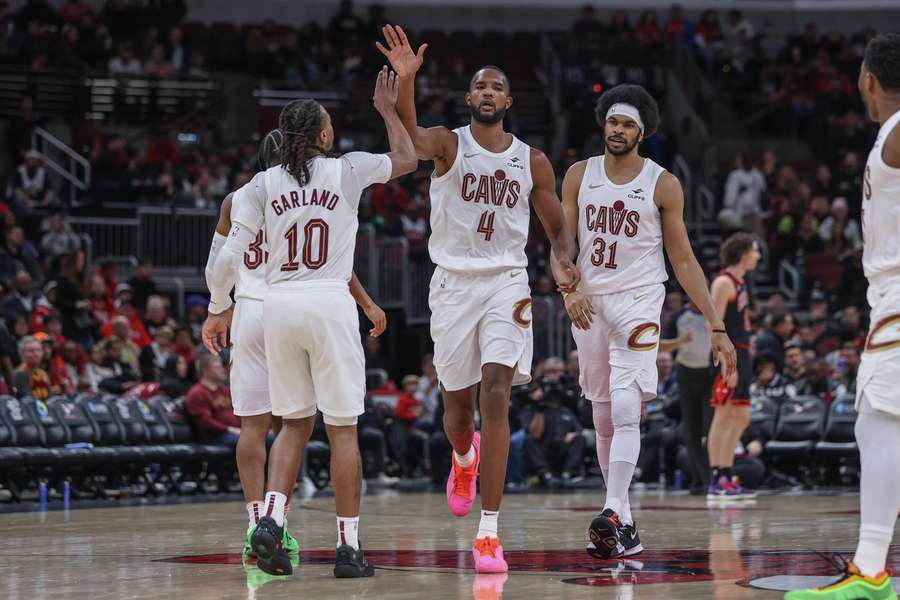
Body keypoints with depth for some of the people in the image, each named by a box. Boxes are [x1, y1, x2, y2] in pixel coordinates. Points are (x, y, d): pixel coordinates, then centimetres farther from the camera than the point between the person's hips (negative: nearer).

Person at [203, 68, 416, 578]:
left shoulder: (264, 185, 5)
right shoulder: (346, 171, 0)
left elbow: (230, 256, -1)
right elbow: (408, 159, 17)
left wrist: (219, 309, 11)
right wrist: (388, 110, 29)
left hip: (278, 304, 3)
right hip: (330, 303, -3)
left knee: (295, 423, 15)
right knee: (343, 427, 3)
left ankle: (270, 521, -3)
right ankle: (349, 547, 2)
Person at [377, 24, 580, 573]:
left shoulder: (533, 162, 5)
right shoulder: (448, 144, -2)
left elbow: (558, 228, 13)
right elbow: (410, 139, -26)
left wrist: (568, 263, -10)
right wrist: (406, 81, -44)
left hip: (507, 285, 0)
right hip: (454, 282, 0)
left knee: (496, 396, -16)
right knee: (458, 402, 11)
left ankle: (489, 532, -17)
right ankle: (464, 459, 51)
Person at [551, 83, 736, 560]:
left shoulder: (663, 185, -2)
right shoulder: (580, 176, 5)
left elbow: (683, 260, 1)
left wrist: (716, 327, -3)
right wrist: (570, 289, -18)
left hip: (638, 303, -3)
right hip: (589, 304, 4)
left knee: (626, 411, -19)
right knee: (604, 420, 7)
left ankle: (613, 514, -29)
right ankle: (623, 524, 15)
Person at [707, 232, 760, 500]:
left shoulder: (740, 283, 18)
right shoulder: (724, 282, -11)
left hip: (742, 356, 10)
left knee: (740, 418, 11)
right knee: (722, 417, -9)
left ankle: (726, 477, 16)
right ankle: (716, 481, -9)